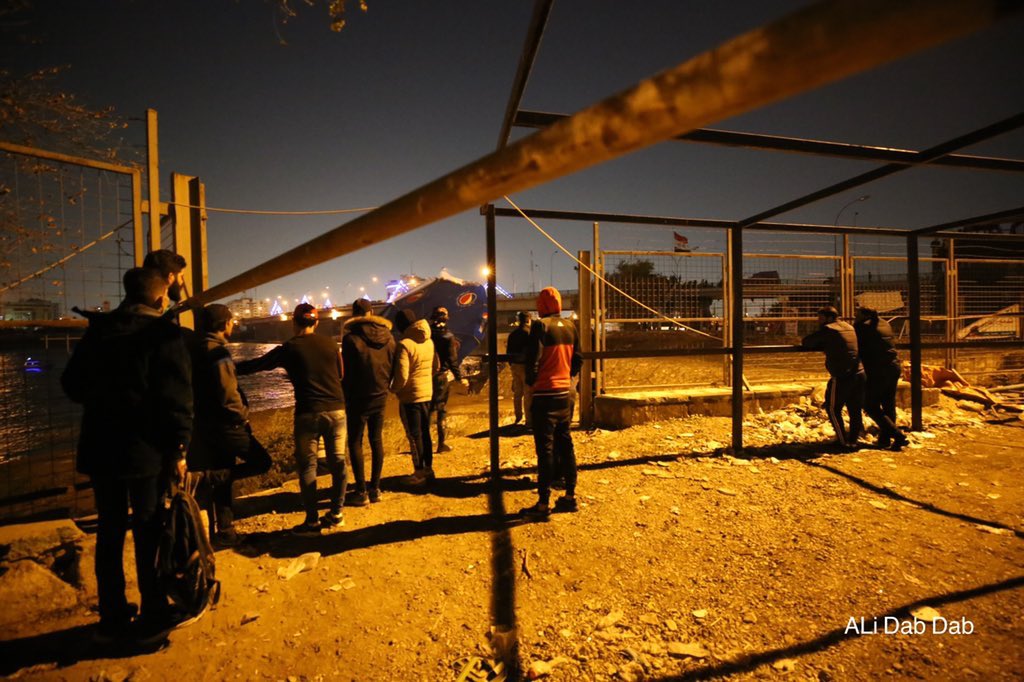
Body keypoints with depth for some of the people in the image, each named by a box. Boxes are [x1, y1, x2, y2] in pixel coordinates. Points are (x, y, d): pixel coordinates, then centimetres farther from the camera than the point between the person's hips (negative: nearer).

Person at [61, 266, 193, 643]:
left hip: (99, 448, 6)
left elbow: (71, 384, 13)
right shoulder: (164, 334, -12)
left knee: (109, 531, 16)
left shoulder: (97, 330, 6)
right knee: (149, 533, 6)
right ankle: (154, 618, 18)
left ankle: (112, 618, 27)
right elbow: (176, 397, -18)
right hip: (146, 450, -5)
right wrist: (178, 448, -11)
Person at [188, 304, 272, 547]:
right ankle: (213, 477, -6)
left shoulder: (198, 352, 12)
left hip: (207, 425, 9)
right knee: (261, 461, 0)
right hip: (225, 425, -9)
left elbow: (205, 391, 16)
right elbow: (228, 396, -21)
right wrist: (243, 417, -7)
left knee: (223, 479, 15)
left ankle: (224, 532, 23)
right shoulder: (218, 352, -16)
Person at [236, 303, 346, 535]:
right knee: (337, 461, 11)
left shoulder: (289, 348, -2)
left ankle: (312, 521, 9)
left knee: (307, 466, 6)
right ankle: (336, 513, 19)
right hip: (336, 410, 3)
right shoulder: (330, 344, 6)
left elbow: (256, 365, 5)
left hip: (309, 412, -3)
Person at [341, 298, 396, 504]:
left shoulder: (351, 338, -14)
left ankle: (361, 492, 6)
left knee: (355, 443, 6)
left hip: (358, 398, -4)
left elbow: (347, 373, -10)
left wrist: (345, 396, 3)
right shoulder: (388, 336, 0)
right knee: (377, 441, 13)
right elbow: (393, 367, 5)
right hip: (380, 397, 5)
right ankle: (375, 489, 18)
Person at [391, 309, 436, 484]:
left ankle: (420, 472, 12)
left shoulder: (404, 344, -19)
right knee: (425, 432, 16)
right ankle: (428, 469, 25)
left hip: (410, 396, -7)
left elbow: (401, 376, -21)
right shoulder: (429, 341, 3)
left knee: (414, 435, 4)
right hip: (427, 393, 7)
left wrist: (393, 388, -3)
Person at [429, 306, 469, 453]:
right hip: (442, 376, -4)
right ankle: (441, 443, 9)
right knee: (442, 409, 6)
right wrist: (460, 378, -8)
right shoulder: (448, 337, -11)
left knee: (429, 407, 16)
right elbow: (452, 360, -14)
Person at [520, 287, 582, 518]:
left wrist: (530, 381, 1)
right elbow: (577, 359, 11)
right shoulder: (570, 326, 7)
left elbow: (533, 359, -16)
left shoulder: (541, 326, -12)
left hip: (545, 394, -6)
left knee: (545, 448, -2)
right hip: (565, 392, 6)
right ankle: (570, 495, 22)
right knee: (565, 443, 15)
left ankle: (543, 504, 4)